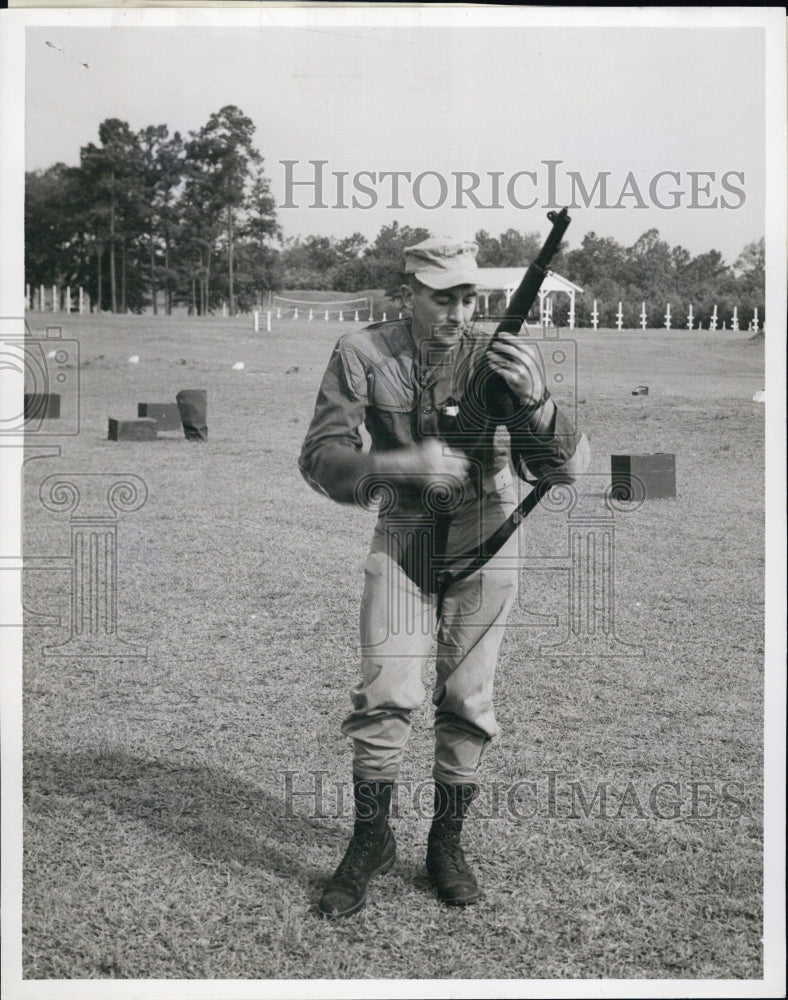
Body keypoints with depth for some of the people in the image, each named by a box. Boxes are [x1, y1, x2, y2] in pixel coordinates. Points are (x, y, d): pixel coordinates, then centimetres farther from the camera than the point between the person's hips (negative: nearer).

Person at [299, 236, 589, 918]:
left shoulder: (503, 357, -10)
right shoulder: (362, 356, -9)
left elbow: (564, 467, -14)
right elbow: (320, 458, -12)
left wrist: (536, 400, -34)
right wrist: (403, 462, -28)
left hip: (485, 542, 1)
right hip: (403, 537, 0)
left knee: (468, 702, 5)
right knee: (386, 694, -8)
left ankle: (447, 842, 23)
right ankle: (371, 840, 12)